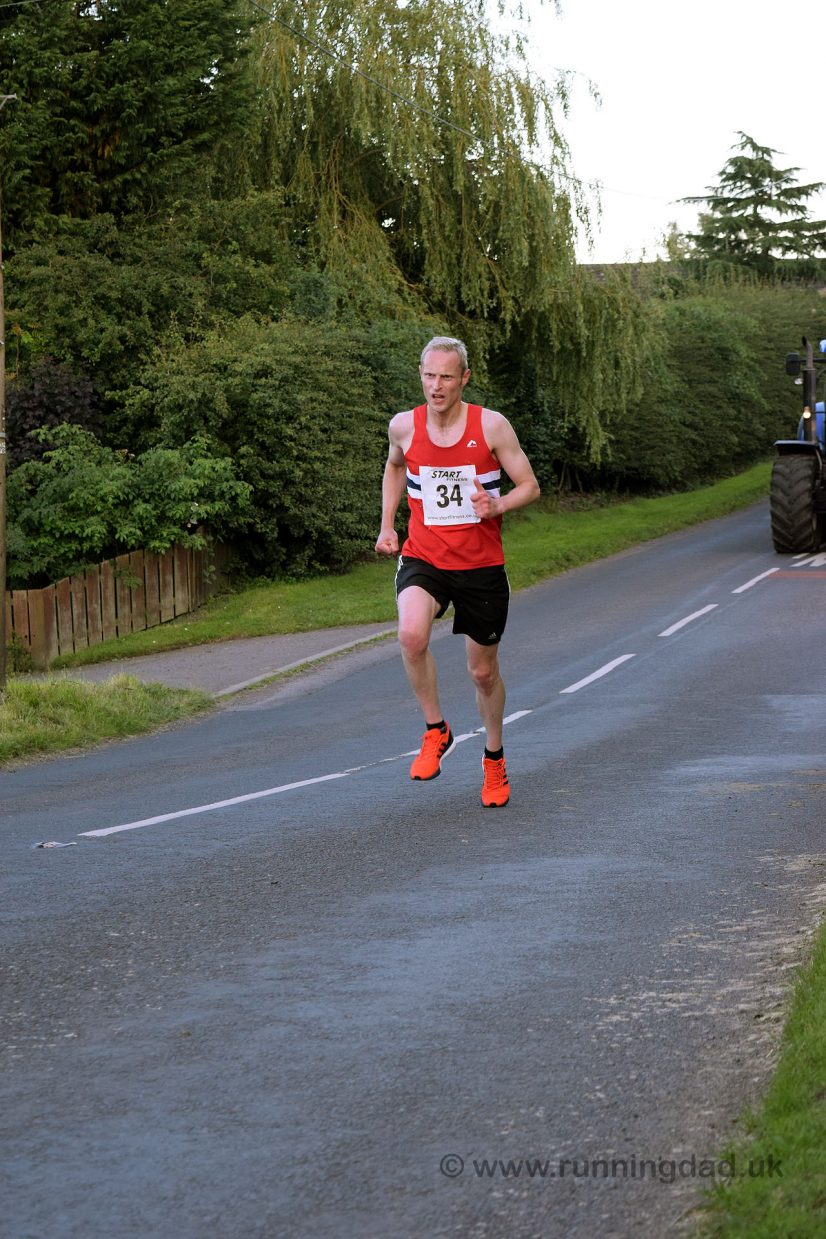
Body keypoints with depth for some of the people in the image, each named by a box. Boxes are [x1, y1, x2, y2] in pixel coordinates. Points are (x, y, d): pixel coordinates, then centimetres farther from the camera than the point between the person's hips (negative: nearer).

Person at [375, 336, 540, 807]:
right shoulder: (404, 427, -2)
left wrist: (497, 506, -23)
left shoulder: (491, 426, -10)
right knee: (412, 634, -31)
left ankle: (494, 757, 38)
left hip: (482, 565, 0)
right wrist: (387, 525, 12)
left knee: (484, 671, 11)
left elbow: (530, 486, -3)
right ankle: (436, 731, -9)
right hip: (423, 559, 1)